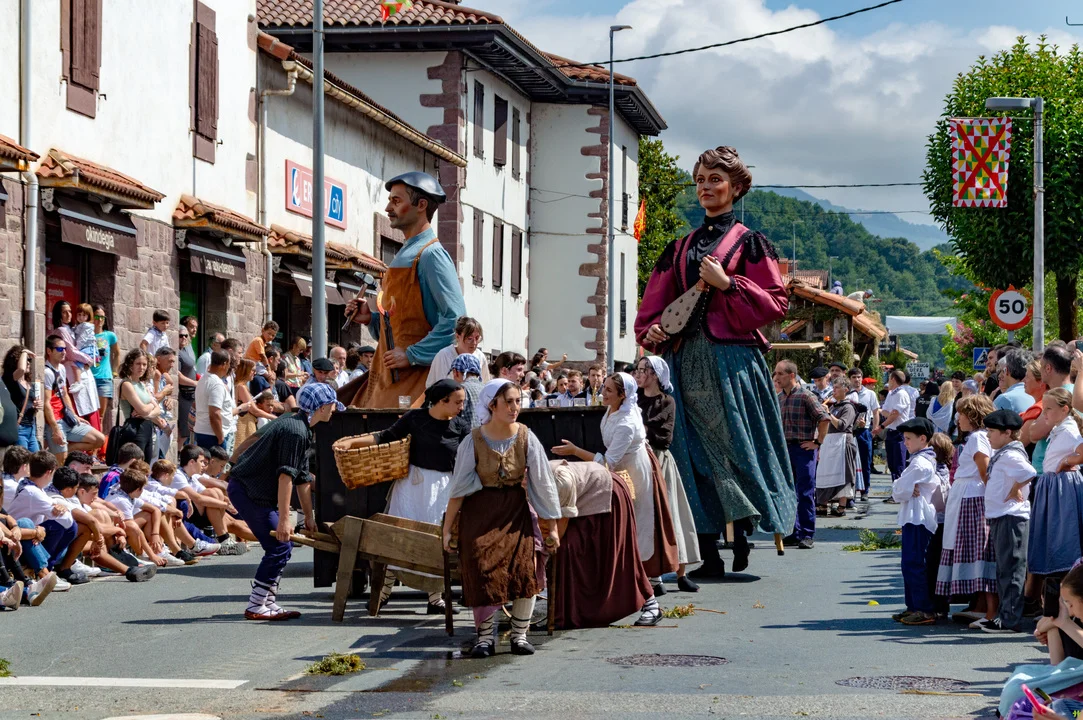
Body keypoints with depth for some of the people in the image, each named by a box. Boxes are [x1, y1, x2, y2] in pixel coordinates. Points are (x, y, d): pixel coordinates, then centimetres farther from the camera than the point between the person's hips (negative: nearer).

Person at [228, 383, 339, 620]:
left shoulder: (301, 429, 16)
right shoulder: (295, 431, -19)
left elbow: (303, 478, 21)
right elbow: (285, 476, -25)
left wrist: (309, 516, 23)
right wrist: (284, 519, -26)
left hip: (255, 491, 11)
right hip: (248, 491, -11)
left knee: (280, 547, 13)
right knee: (279, 547, -10)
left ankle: (269, 605, 17)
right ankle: (255, 607, -7)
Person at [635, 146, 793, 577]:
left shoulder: (748, 243, 6)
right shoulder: (680, 249, 19)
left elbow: (775, 302, -3)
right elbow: (655, 305, 20)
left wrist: (726, 284, -12)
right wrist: (651, 331, 0)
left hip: (731, 358, -4)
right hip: (684, 358, 4)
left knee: (733, 442, -9)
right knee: (693, 453, 0)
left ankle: (743, 533, 5)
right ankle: (707, 554, 2)